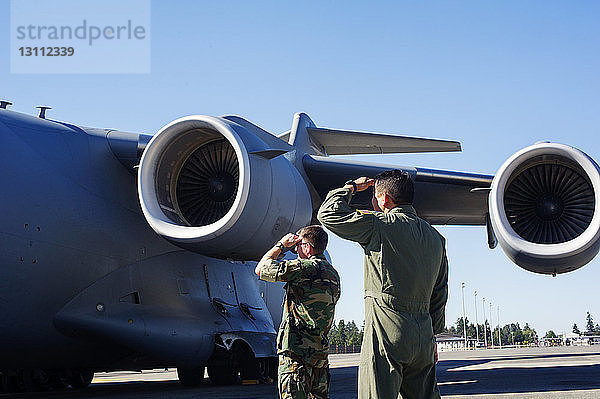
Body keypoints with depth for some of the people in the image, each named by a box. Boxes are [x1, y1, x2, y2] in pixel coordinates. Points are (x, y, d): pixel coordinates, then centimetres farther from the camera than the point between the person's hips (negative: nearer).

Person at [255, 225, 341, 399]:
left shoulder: (306, 267, -13)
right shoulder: (332, 273, 14)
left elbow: (261, 269, -7)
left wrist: (281, 245, 3)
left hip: (297, 351, -9)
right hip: (321, 351, 9)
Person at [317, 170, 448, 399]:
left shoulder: (383, 225, -7)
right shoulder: (435, 238, 15)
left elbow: (328, 214, -2)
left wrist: (351, 187, 13)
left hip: (388, 336, -7)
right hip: (423, 337, 7)